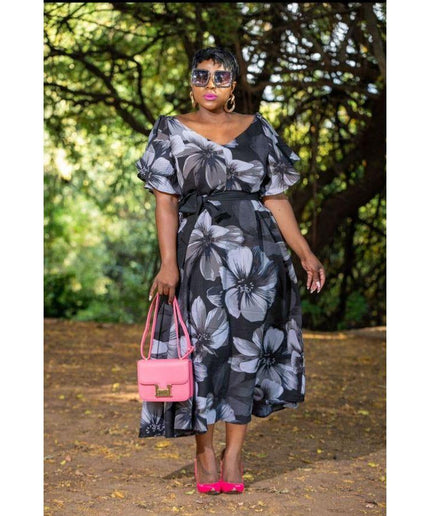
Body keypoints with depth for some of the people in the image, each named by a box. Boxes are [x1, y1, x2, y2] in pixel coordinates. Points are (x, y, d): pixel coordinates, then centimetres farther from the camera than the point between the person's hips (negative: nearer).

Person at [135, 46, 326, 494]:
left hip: (257, 252, 2)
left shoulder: (258, 130, 8)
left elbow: (276, 198, 9)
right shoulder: (171, 131, 4)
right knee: (205, 349, -1)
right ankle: (204, 451, 13)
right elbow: (166, 202, -1)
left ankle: (234, 452, 11)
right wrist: (168, 263, -10)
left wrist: (304, 253, 4)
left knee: (248, 350, 1)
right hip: (199, 252, -1)